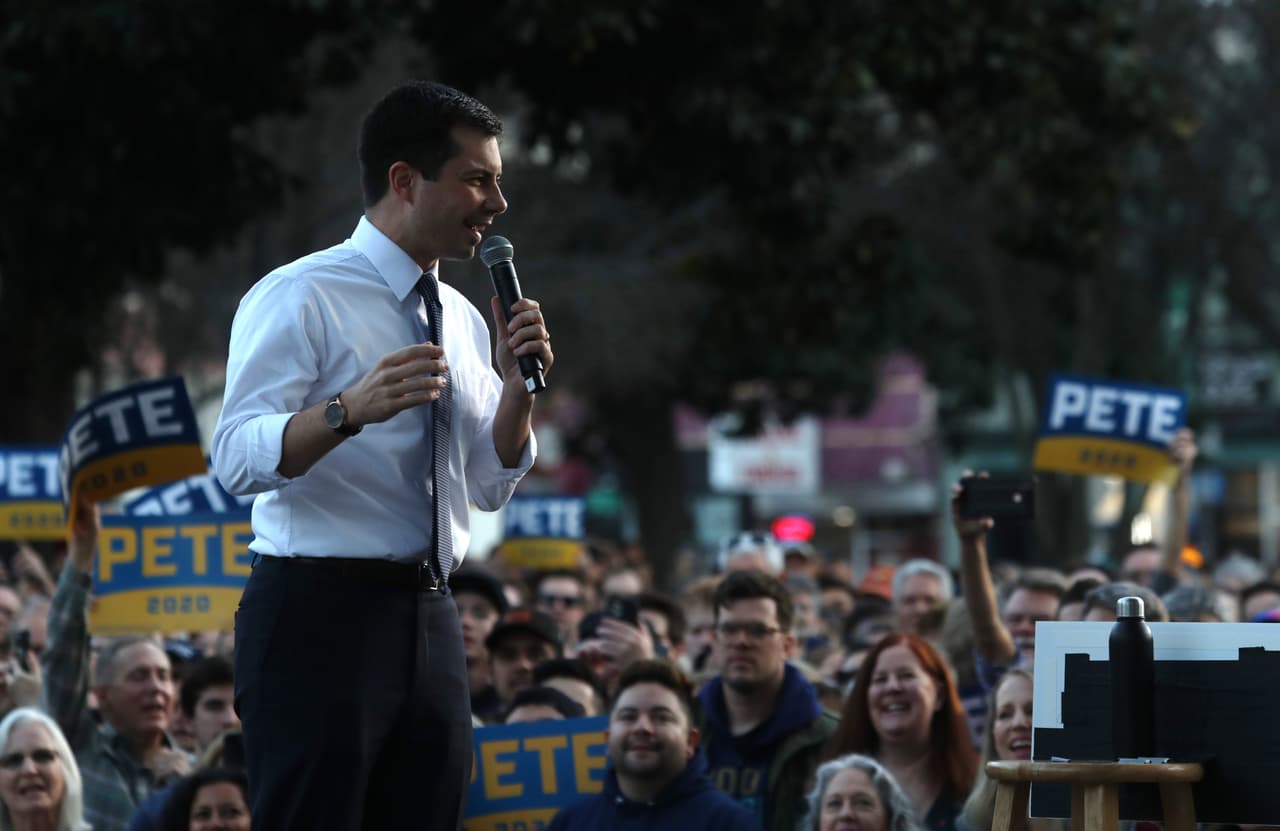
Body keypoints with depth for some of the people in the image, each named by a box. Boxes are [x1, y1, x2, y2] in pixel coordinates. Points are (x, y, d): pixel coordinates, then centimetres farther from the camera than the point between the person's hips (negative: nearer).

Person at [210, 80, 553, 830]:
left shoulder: (463, 319, 15)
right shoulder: (301, 297, -7)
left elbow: (491, 486, 16)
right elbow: (236, 458, -18)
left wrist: (519, 381, 0)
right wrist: (350, 409, -33)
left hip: (429, 621, 7)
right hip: (319, 613, -7)